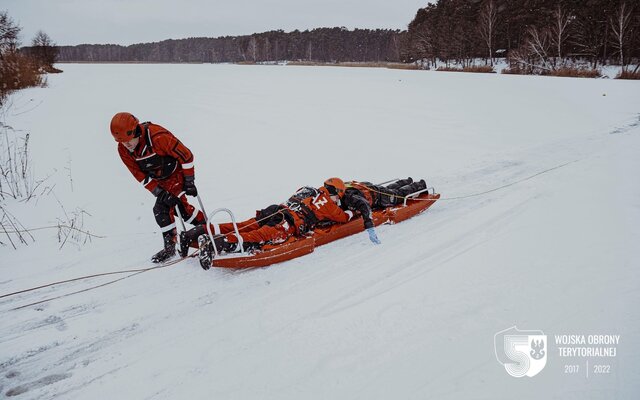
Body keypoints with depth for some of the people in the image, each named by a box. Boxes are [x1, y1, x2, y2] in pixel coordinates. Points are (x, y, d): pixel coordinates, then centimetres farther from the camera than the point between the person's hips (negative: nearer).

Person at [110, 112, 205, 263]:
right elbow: (141, 176, -8)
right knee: (181, 207, 14)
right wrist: (161, 194, -16)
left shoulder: (158, 136, -33)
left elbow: (186, 155, -24)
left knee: (161, 209, -16)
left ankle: (170, 246, -4)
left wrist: (189, 182, -17)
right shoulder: (123, 150, -13)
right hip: (161, 180, 7)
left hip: (177, 173, -7)